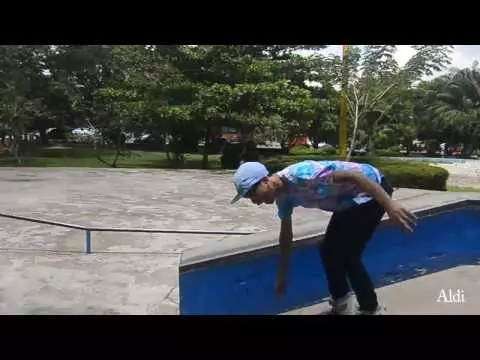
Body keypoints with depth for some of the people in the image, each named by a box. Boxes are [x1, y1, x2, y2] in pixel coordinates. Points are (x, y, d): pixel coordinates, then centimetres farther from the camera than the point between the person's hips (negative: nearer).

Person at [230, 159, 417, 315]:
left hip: (371, 191, -9)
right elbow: (286, 235, 13)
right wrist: (282, 276, 21)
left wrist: (389, 205, -36)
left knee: (347, 254, -10)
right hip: (349, 200, 9)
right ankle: (341, 305, 24)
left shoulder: (299, 174, -29)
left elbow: (352, 175, -33)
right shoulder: (283, 196, 0)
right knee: (328, 250, 9)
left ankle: (371, 309, 10)